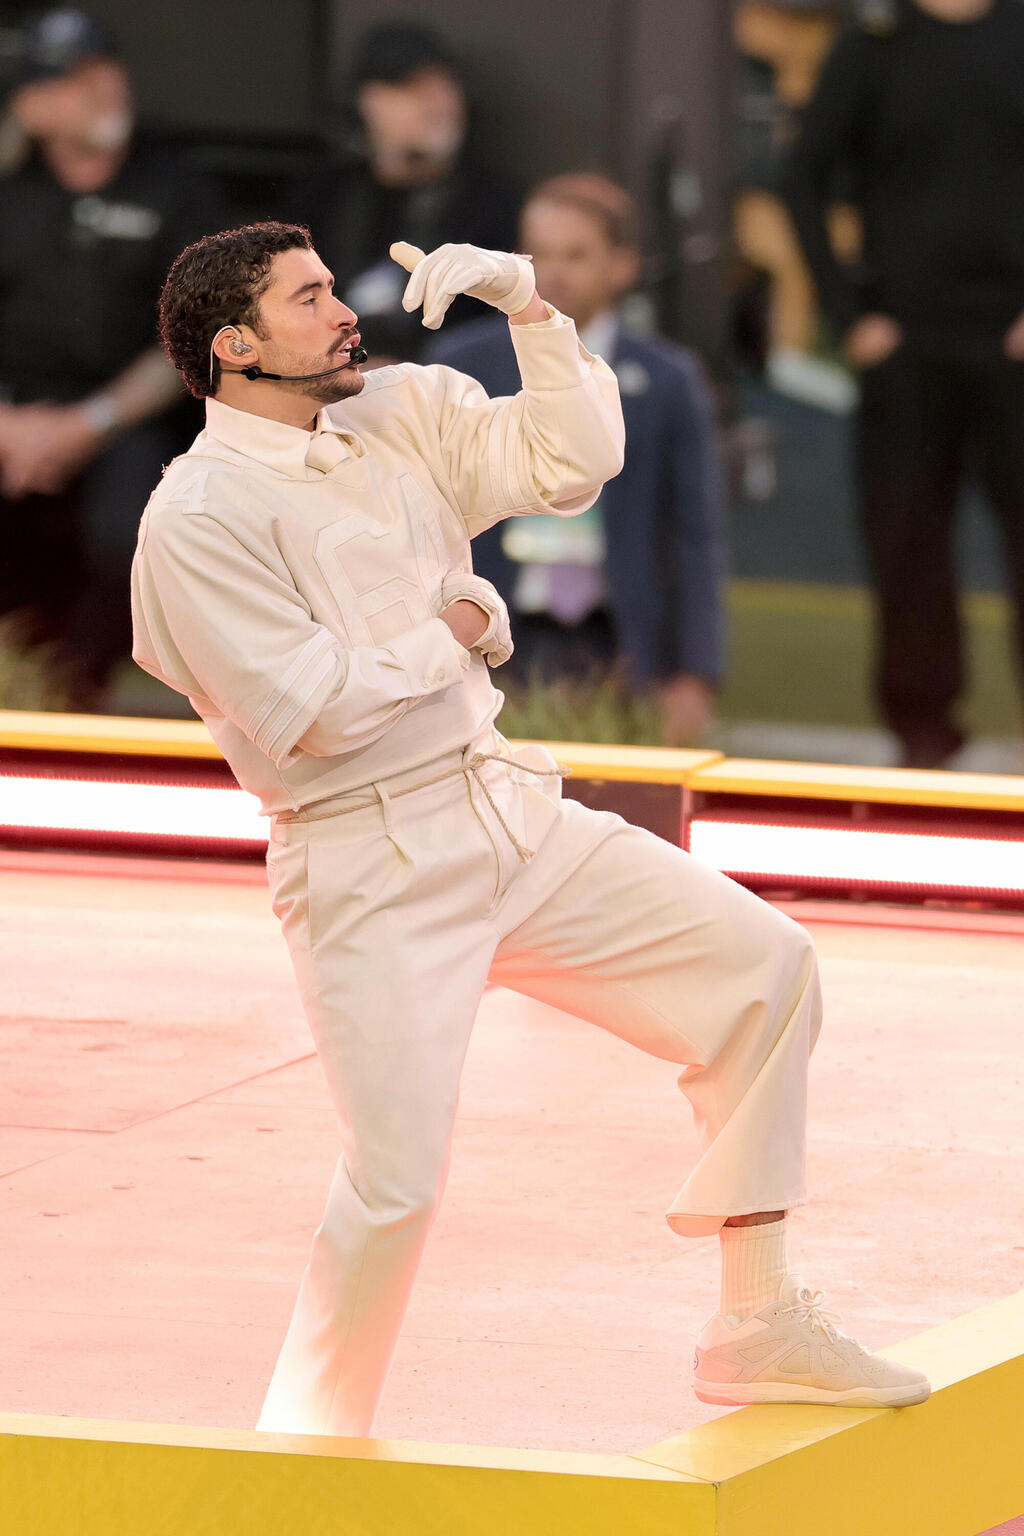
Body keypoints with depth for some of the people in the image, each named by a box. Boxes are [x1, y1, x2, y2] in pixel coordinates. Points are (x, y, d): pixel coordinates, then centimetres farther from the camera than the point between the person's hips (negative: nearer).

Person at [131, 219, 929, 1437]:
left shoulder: (401, 411, 9)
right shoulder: (196, 518, -13)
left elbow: (573, 463, 5)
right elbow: (307, 711, -19)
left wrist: (525, 302, -3)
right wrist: (456, 637, -7)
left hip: (512, 812, 7)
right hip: (372, 868, -7)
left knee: (763, 966, 2)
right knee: (397, 1183, -12)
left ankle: (757, 1330, 9)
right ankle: (308, 1451, 10)